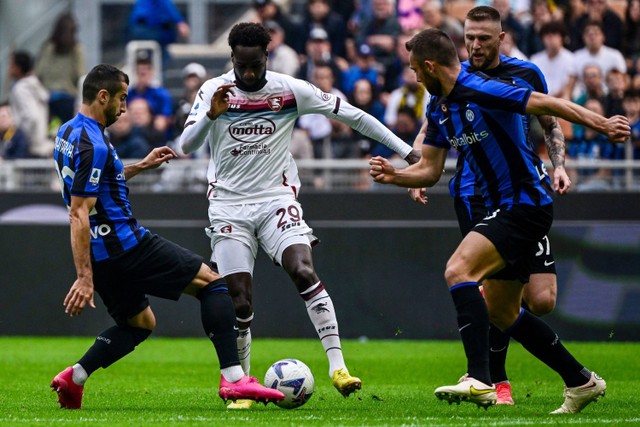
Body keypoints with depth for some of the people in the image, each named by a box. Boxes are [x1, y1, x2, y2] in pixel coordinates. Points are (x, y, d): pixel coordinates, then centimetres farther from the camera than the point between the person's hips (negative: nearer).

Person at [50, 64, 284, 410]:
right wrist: (84, 278, -26)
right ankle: (233, 378, -11)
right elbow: (78, 215, -23)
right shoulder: (92, 144, -19)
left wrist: (141, 166, 28)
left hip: (100, 255, 10)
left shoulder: (68, 133, 11)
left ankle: (73, 378, 10)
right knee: (212, 282, -2)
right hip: (125, 246, -10)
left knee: (140, 323, 25)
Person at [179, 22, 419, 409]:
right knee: (239, 301, -5)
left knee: (304, 272, -24)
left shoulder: (290, 91, -4)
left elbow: (351, 114, 2)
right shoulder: (214, 91, -3)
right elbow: (187, 145, -11)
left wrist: (405, 149, 1)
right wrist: (211, 115, -31)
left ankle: (338, 366, -26)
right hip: (229, 205, 1)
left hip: (277, 199, -1)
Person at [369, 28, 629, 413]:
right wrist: (395, 175, -4)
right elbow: (430, 170, 15)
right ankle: (581, 382, 26)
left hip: (526, 205, -10)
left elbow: (549, 105, -20)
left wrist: (602, 125, -28)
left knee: (458, 270, -25)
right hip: (504, 208, 10)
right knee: (502, 312, 15)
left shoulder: (483, 92, -18)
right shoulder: (439, 109, 10)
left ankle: (479, 381, -32)